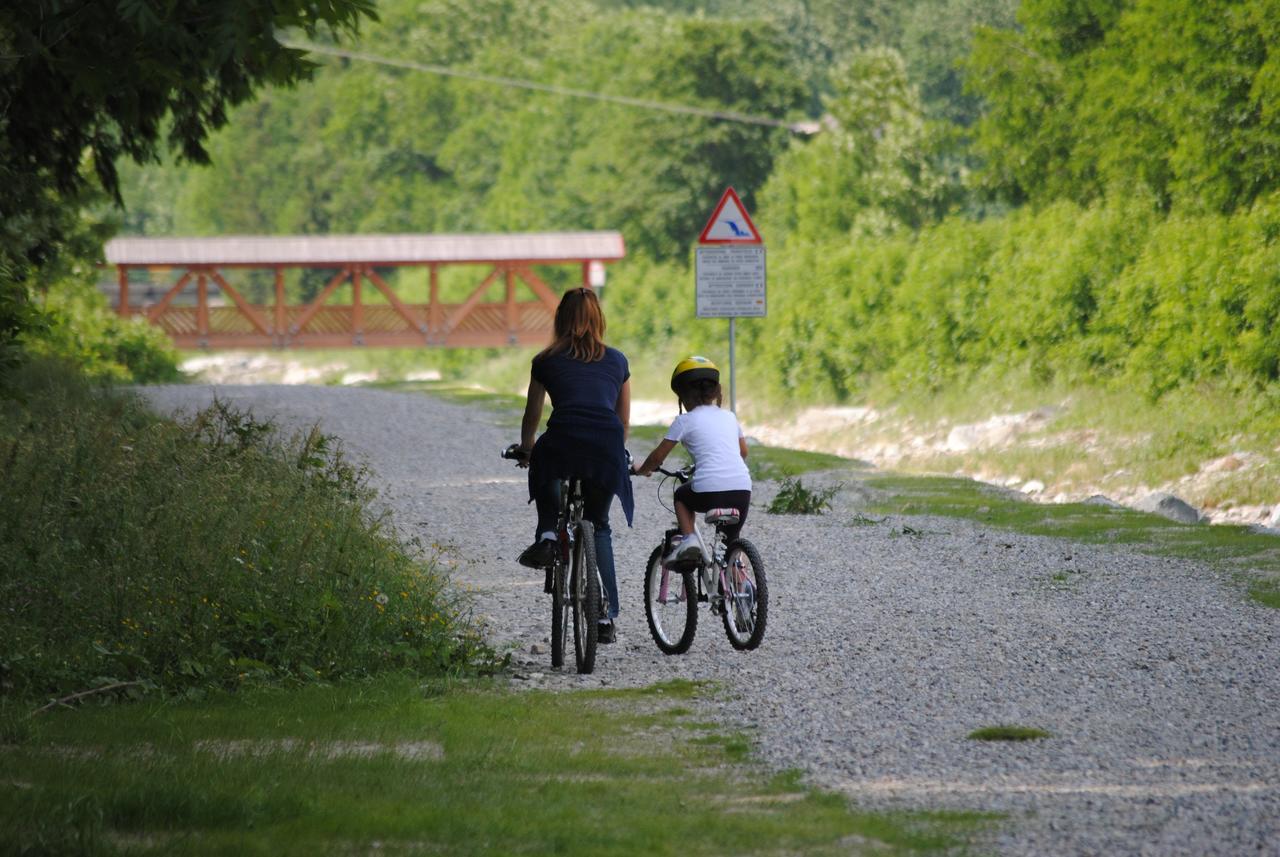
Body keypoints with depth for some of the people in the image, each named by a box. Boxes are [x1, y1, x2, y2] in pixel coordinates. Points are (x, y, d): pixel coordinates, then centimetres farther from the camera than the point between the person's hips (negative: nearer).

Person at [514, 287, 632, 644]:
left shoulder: (546, 361, 17)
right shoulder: (616, 361, 22)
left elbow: (532, 416, 27)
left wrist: (525, 449, 45)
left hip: (564, 440, -2)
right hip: (608, 448, 2)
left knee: (545, 468, 35)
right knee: (598, 526, 19)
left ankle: (547, 536, 9)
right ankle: (606, 617, 11)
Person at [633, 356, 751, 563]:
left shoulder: (685, 421, 7)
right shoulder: (729, 417, 21)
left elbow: (658, 456, 11)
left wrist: (642, 470, 31)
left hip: (709, 491, -4)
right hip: (742, 490, 4)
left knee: (681, 496, 29)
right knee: (732, 541, 22)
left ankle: (687, 538, 9)